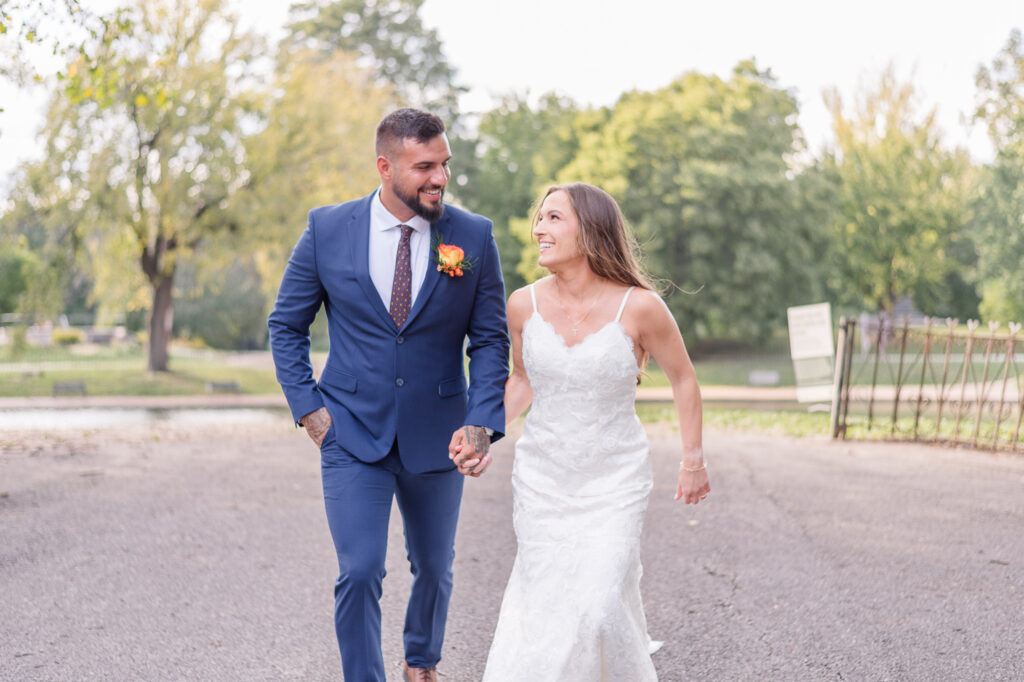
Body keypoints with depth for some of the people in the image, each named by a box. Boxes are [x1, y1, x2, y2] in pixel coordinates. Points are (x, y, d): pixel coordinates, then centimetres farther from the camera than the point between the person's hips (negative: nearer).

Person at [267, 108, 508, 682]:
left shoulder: (474, 237, -5)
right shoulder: (327, 230, -6)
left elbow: (490, 339, 0)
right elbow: (287, 326, 5)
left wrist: (483, 422, -12)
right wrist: (308, 407, -4)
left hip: (436, 438, 2)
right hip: (352, 435, -2)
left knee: (435, 569, 18)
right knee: (360, 574, -11)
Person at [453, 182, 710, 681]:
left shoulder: (639, 307, -15)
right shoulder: (524, 306, -6)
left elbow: (682, 378, 0)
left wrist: (694, 460, 5)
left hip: (614, 477, -3)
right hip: (542, 476, 3)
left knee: (599, 607, -10)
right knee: (545, 600, 7)